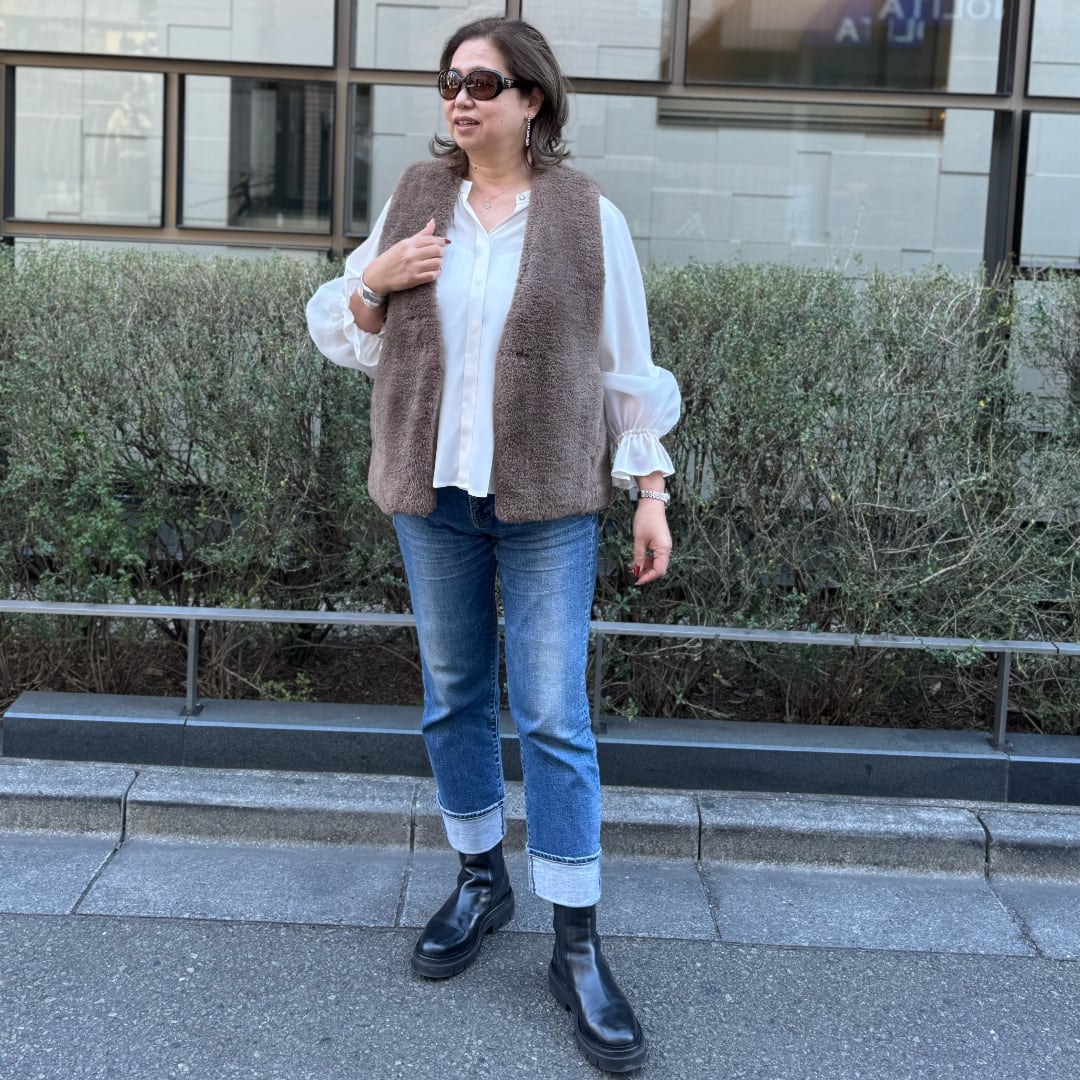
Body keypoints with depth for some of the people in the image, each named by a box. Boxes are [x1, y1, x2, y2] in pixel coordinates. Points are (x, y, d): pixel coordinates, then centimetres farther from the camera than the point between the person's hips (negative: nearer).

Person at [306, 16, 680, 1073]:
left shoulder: (588, 217, -3)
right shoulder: (414, 199, 5)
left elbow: (626, 364, 1)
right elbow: (345, 334, 13)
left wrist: (650, 491, -2)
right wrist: (375, 282, -8)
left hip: (547, 503, -3)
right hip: (433, 496, 4)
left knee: (553, 717, -4)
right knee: (452, 697, 13)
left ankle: (577, 945, 4)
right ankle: (481, 878, 33)